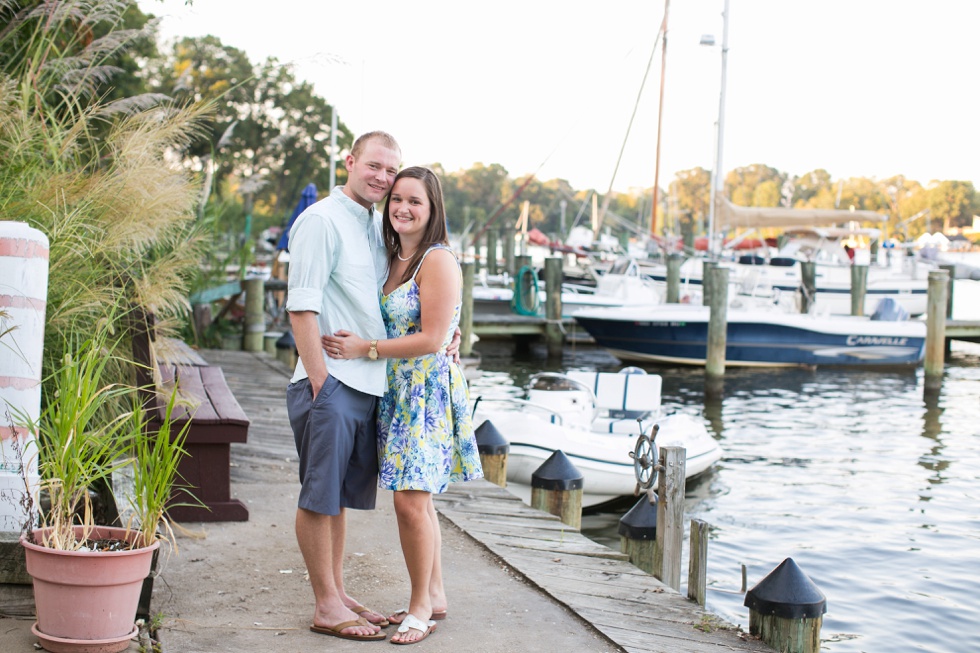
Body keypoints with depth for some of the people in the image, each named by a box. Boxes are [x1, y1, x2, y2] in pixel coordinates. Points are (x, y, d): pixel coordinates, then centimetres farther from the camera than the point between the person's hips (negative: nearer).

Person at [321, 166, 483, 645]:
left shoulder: (438, 260, -13)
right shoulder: (394, 260, 13)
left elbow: (432, 339, -17)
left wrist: (365, 349, -14)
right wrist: (356, 346, 5)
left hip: (428, 389, -8)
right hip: (397, 390, 8)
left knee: (412, 499, -9)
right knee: (413, 498, 12)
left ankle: (422, 606, 5)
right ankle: (434, 596, 25)